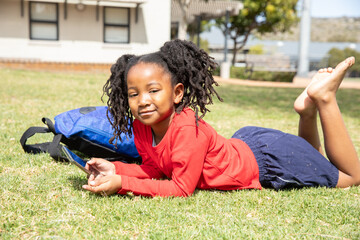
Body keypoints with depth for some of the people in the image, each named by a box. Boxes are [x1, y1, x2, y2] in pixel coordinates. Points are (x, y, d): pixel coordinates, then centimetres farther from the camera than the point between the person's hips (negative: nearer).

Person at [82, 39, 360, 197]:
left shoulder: (188, 129, -38)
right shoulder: (140, 126, -15)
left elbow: (181, 188, -32)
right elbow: (155, 168, -4)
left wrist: (122, 184, -36)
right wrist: (115, 169, -21)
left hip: (268, 156, -7)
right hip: (242, 144, 7)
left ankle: (322, 98, 11)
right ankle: (308, 109, 21)